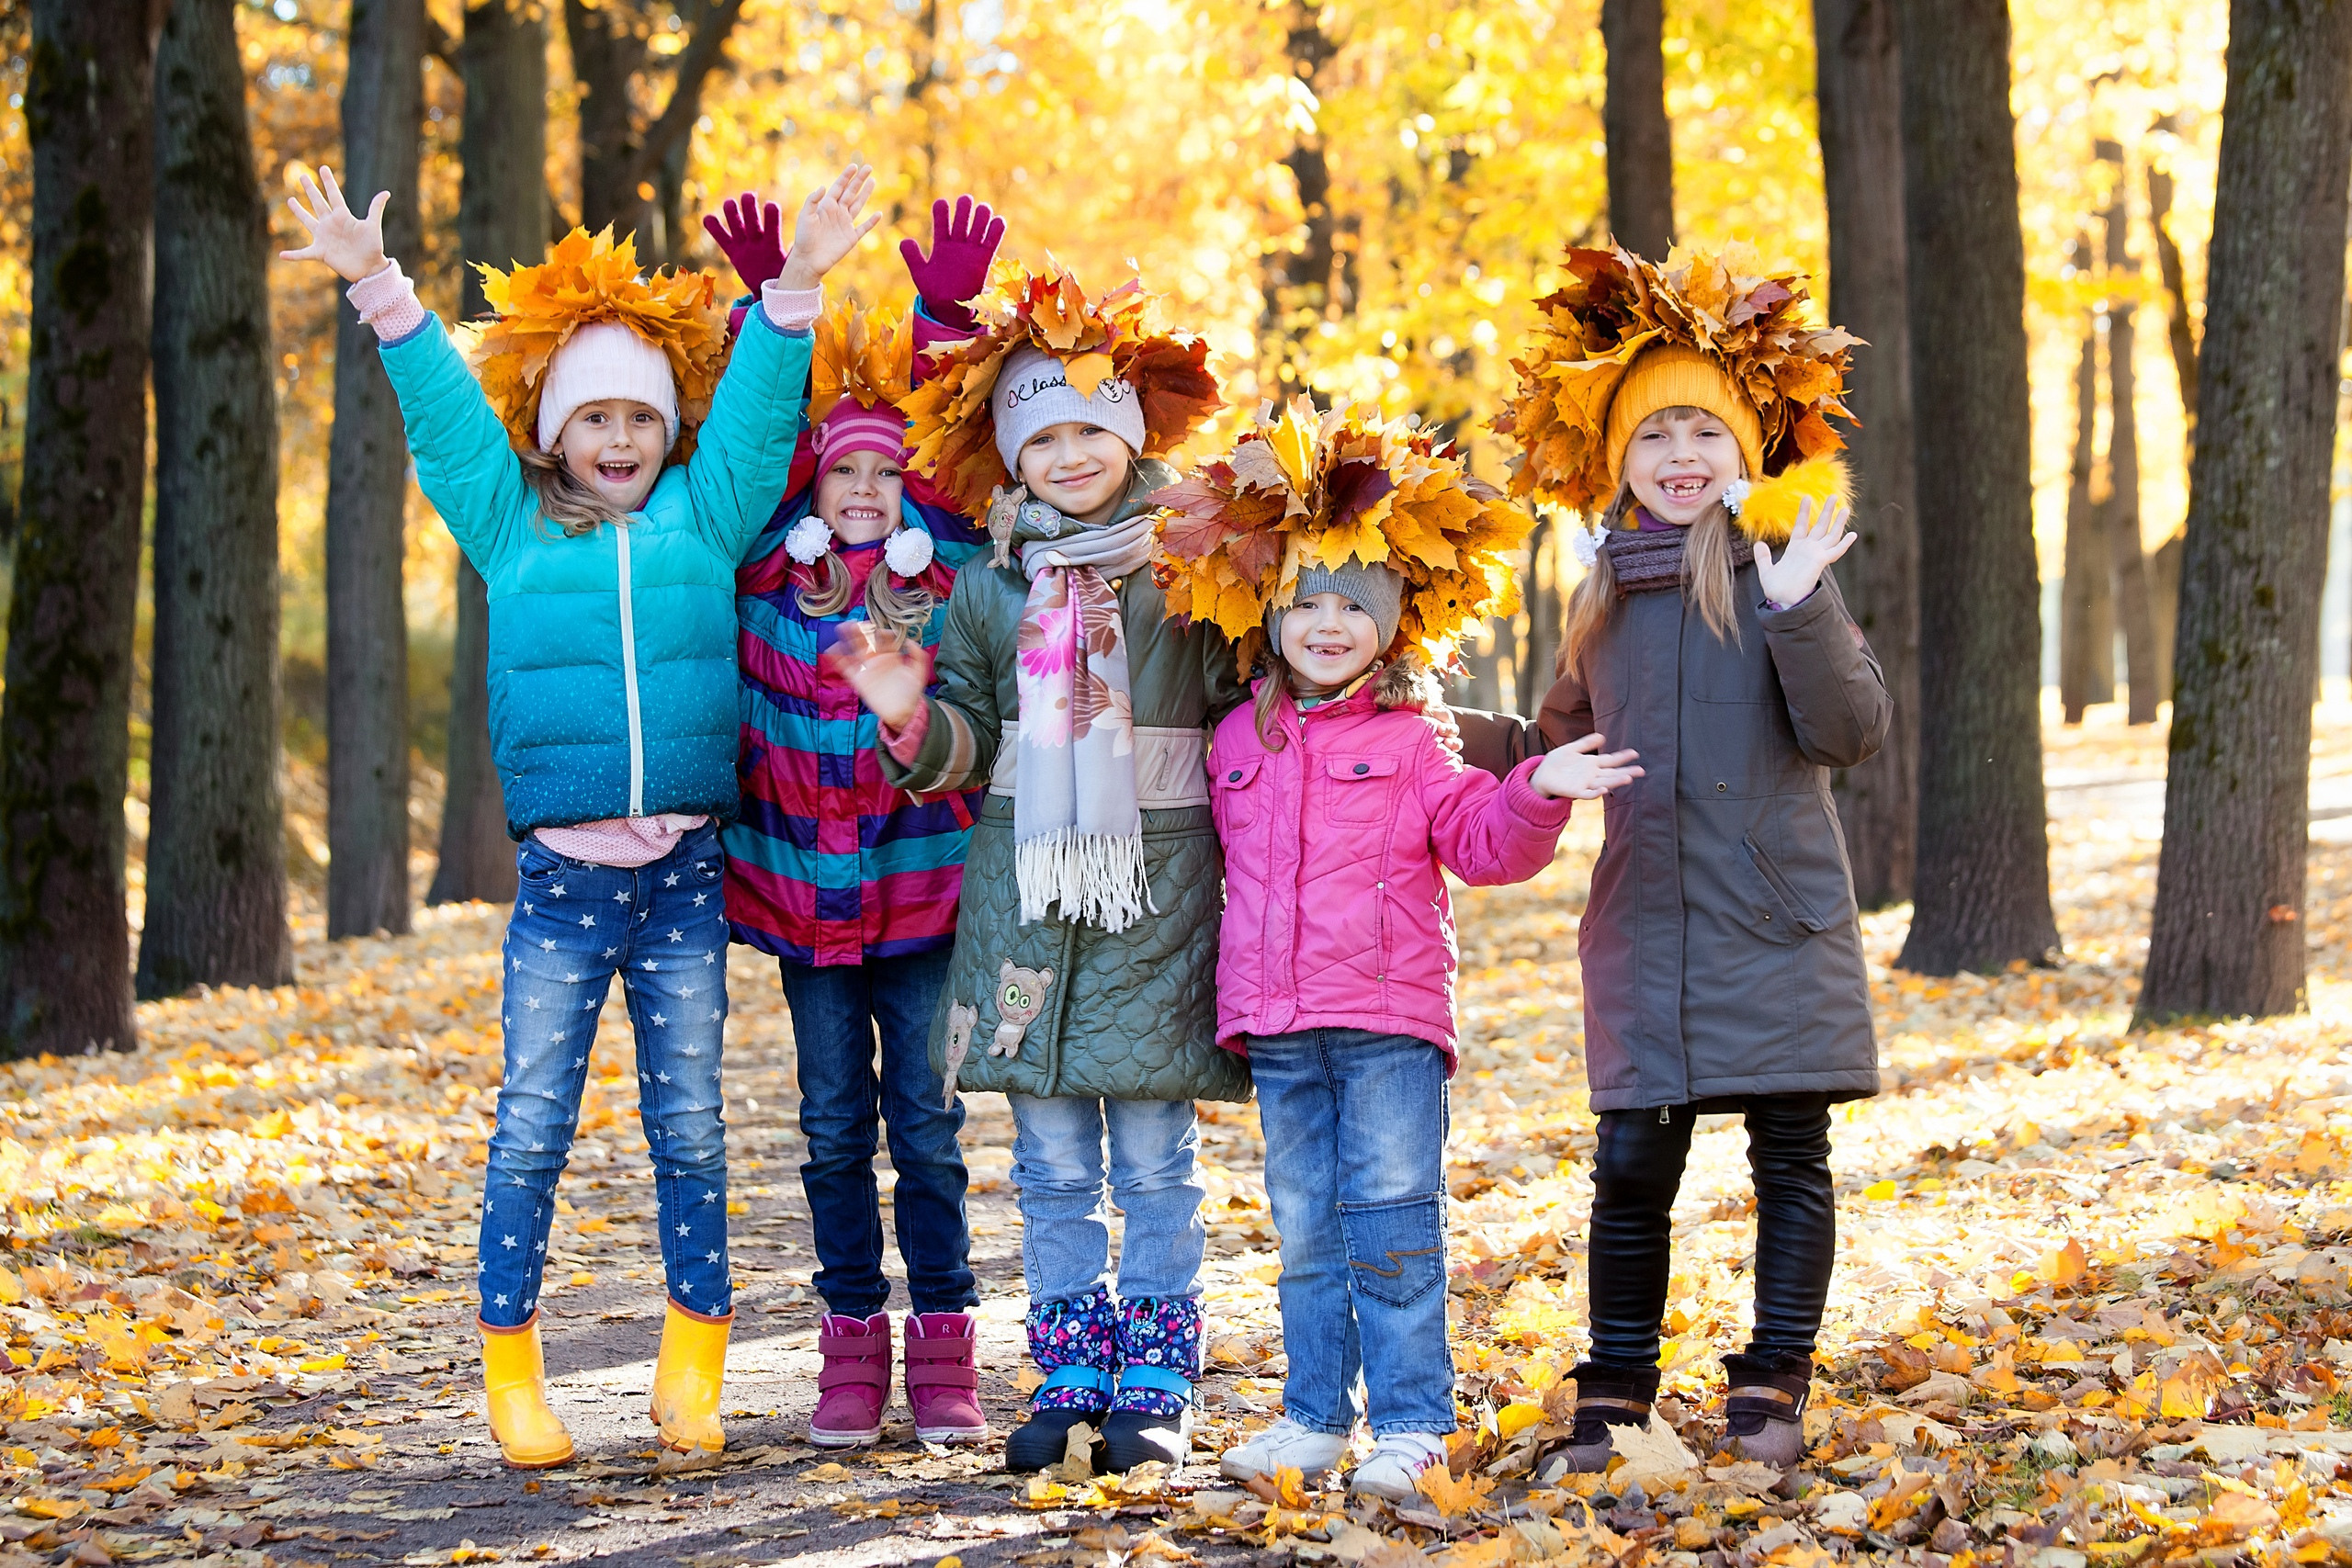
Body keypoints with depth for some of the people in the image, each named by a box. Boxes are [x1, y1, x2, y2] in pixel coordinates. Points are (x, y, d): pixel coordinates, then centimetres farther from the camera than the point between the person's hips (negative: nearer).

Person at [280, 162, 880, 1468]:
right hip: (562, 872, -1)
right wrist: (378, 291, 0)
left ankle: (693, 1358, 18)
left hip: (684, 870, 1)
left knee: (688, 1124, 7)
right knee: (533, 1124, 1)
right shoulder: (511, 528, 9)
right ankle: (510, 1365, 10)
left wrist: (795, 284, -2)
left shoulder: (705, 518, 10)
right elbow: (442, 407, 7)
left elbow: (757, 409, 7)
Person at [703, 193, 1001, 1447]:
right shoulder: (770, 575, 1)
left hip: (923, 885, -1)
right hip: (800, 889, 1)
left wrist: (946, 314, -17)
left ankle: (943, 1351, 7)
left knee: (924, 1120, 1)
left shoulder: (945, 577, 0)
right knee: (834, 1124, 7)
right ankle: (852, 1352, 12)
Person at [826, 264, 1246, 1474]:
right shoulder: (990, 585, 9)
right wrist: (911, 719, -9)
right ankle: (1070, 1374, 16)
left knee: (1154, 1156, 1)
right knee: (1052, 1164, 7)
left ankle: (1155, 1386, 9)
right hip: (1023, 887, 3)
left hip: (1159, 886, -3)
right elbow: (971, 747, 9)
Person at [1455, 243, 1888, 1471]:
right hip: (1645, 923, 3)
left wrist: (1799, 602, -24)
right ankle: (1615, 1392, 17)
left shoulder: (1780, 571, -3)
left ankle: (1772, 1387, 17)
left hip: (1780, 921, -3)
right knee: (1632, 1163, 3)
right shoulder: (1606, 595, 10)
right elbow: (1561, 748, 24)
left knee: (1790, 1153, 4)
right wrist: (1453, 735, 11)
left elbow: (1851, 732, -13)